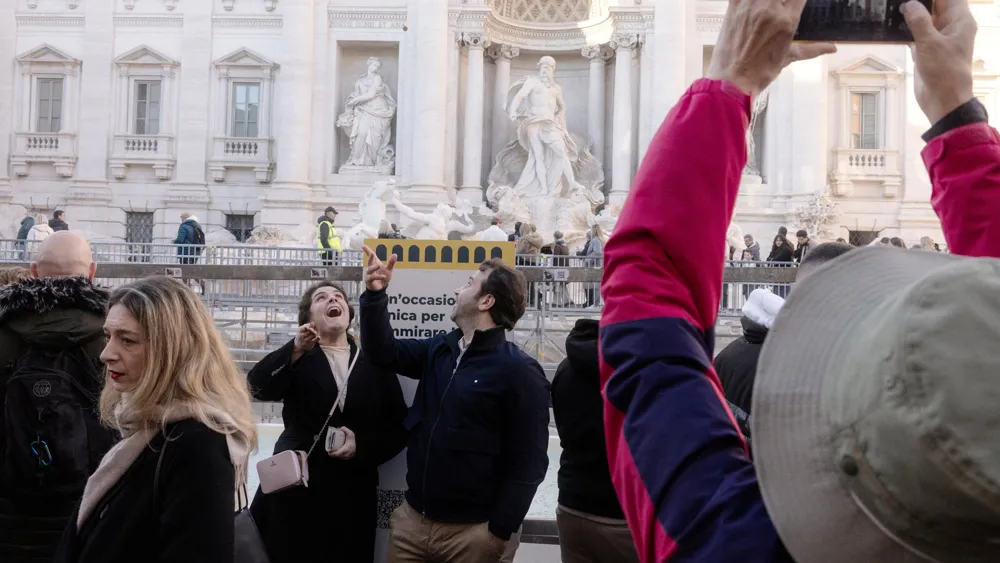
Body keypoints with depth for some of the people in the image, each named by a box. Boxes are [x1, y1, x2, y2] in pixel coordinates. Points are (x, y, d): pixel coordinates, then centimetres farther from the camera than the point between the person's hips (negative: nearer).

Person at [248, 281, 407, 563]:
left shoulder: (375, 364, 7)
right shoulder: (297, 359, 5)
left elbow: (399, 428, 5)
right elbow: (259, 387, -13)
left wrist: (362, 445, -11)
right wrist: (295, 349, -25)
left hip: (353, 496, 1)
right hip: (295, 491, -1)